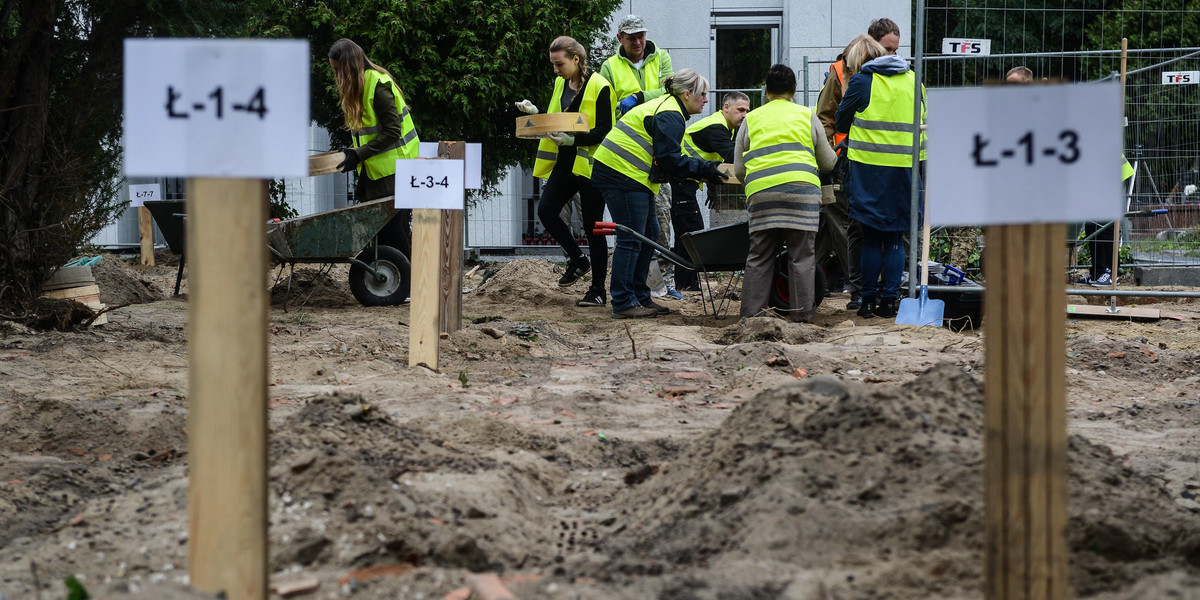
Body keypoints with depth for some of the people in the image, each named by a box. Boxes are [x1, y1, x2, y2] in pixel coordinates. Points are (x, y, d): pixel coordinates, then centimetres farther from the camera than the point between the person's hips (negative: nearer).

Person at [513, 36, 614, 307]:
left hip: (590, 164, -7)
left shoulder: (599, 87, -12)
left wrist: (573, 139, -27)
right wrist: (535, 113, 0)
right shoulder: (561, 83, 11)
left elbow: (604, 130, -15)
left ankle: (598, 289, 8)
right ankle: (577, 259, 16)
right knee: (546, 209, -7)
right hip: (565, 162, 7)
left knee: (592, 226, -1)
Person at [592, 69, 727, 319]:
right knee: (631, 239, -10)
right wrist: (703, 170, -15)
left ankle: (640, 298, 18)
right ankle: (623, 303, -9)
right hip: (623, 176, -11)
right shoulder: (670, 117, -14)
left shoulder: (666, 107, 20)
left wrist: (702, 170, 12)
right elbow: (670, 160, -20)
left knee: (649, 234, 13)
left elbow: (668, 157, 21)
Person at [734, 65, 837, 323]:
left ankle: (751, 313, 3)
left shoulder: (750, 120, 18)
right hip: (802, 189, -1)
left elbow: (738, 170, 17)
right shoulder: (807, 117, 16)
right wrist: (833, 156, 45)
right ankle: (801, 314, 0)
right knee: (801, 255, 2)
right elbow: (827, 162, 23)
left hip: (761, 192, 1)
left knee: (759, 256, 5)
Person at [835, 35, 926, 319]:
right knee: (895, 238, 8)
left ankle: (868, 299, 7)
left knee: (871, 238, 4)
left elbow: (841, 122, 5)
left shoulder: (862, 81, -4)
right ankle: (890, 299, 6)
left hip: (870, 168, -3)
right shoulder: (913, 80, 9)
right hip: (905, 167, 3)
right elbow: (922, 122, 16)